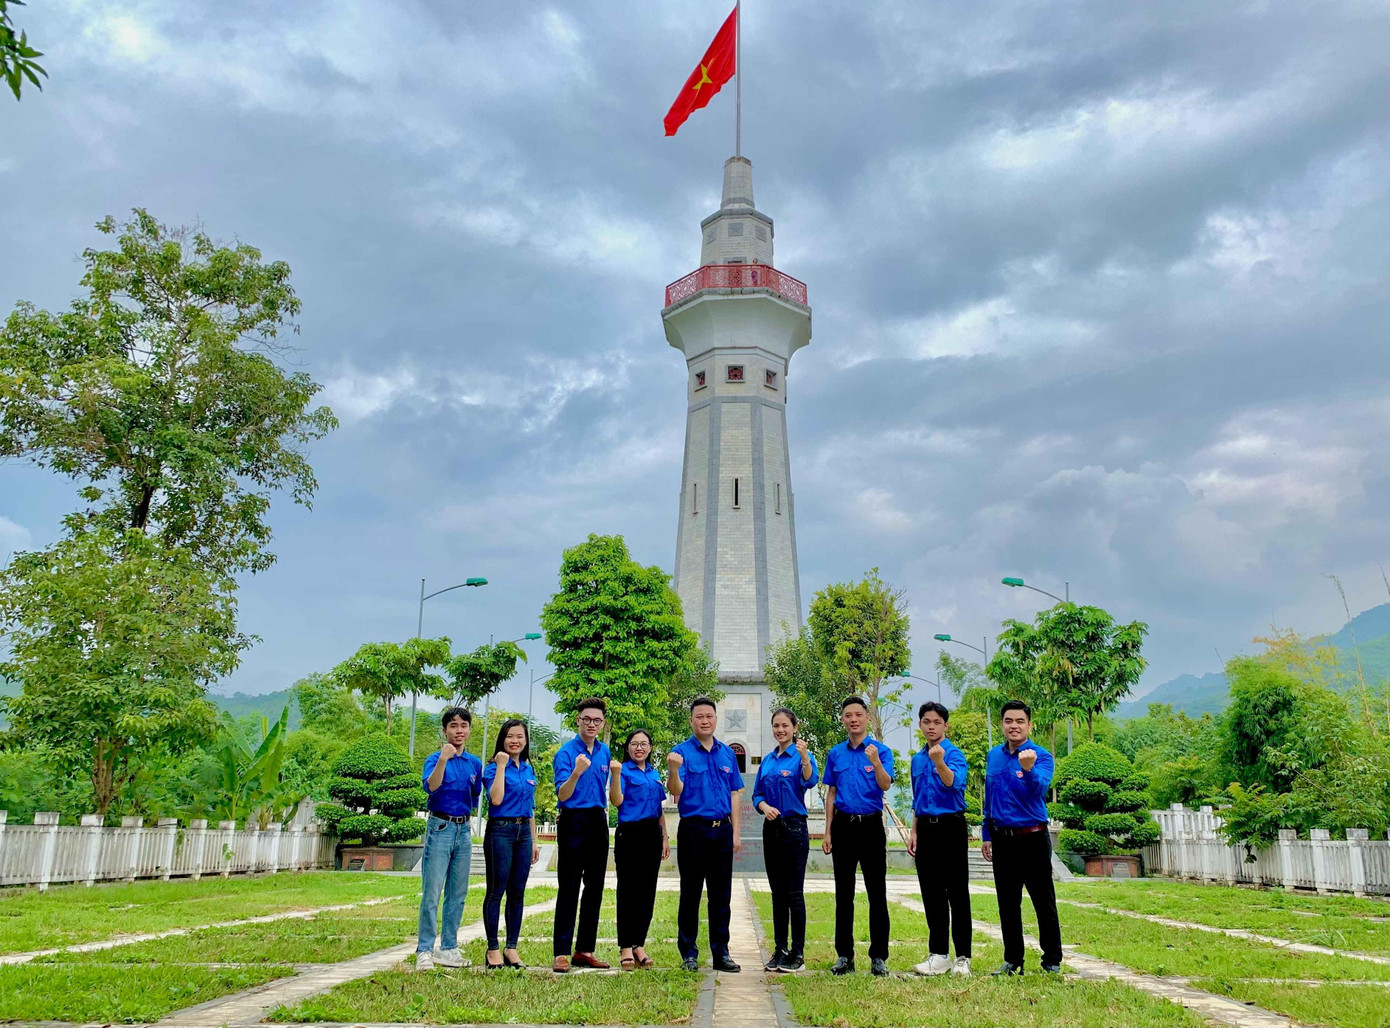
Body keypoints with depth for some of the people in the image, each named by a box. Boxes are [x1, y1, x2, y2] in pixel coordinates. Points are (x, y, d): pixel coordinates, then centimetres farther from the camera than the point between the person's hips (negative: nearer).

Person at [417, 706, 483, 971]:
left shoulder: (474, 763, 10)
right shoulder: (435, 759, -6)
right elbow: (430, 787, -26)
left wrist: (466, 818, 11)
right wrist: (443, 760, -38)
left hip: (463, 830, 5)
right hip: (440, 827, -5)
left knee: (458, 893, 9)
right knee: (432, 892, -6)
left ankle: (449, 948, 18)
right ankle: (424, 951, 1)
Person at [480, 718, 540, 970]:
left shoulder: (529, 770, 13)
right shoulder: (494, 768, -5)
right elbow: (496, 799, -21)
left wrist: (533, 841, 17)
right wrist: (501, 766, -19)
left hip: (523, 832, 6)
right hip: (500, 831, -6)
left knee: (517, 893, 8)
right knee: (496, 891, -1)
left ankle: (512, 948, 16)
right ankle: (493, 949, 8)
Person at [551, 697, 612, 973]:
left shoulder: (604, 752, 9)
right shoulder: (566, 752, -9)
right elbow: (562, 795, -18)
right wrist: (576, 773, -35)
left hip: (598, 823, 6)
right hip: (574, 822, -6)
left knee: (594, 888, 9)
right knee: (569, 889, -5)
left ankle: (585, 950, 17)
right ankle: (561, 953, 0)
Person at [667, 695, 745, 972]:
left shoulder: (727, 753, 10)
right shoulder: (682, 752, -4)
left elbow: (734, 794, 12)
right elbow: (676, 791, -14)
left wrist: (735, 833, 7)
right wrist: (673, 771, -35)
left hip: (722, 830, 4)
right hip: (693, 829, -4)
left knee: (721, 895, 9)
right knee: (690, 894, 4)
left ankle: (721, 952, 18)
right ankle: (689, 953, 14)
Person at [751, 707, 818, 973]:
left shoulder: (801, 755, -6)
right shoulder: (767, 760, 11)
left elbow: (810, 781, -26)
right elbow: (757, 794, 13)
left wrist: (805, 757, -43)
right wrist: (764, 807, -8)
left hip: (794, 828, -6)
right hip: (771, 829, 6)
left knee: (794, 892, -2)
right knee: (777, 892, 11)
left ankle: (797, 953, 6)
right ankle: (780, 949, 19)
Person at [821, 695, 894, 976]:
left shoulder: (880, 750, -1)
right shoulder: (835, 754, 9)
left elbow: (885, 786, -16)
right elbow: (831, 794, 13)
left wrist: (875, 761, -35)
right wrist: (828, 832, 8)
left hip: (871, 825, -3)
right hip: (843, 825, 3)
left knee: (877, 893, -1)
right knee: (844, 893, 7)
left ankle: (879, 956, 7)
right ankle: (844, 955, 14)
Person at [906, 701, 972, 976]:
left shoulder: (954, 754, -8)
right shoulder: (917, 759, 12)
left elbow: (953, 784, -29)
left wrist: (940, 763, -48)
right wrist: (913, 832, 15)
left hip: (951, 827, -6)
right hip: (926, 828, 6)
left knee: (957, 893, -1)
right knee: (931, 894, 10)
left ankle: (962, 957, 7)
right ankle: (938, 955, 18)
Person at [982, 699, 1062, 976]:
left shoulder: (1041, 756, -10)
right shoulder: (994, 755, 7)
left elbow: (1039, 789, -29)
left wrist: (1028, 769, -49)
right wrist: (986, 835, 15)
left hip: (1032, 839, -5)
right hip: (1002, 840, 5)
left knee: (1044, 903, 3)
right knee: (1008, 904, 12)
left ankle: (1052, 961, 17)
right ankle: (1012, 960, 23)